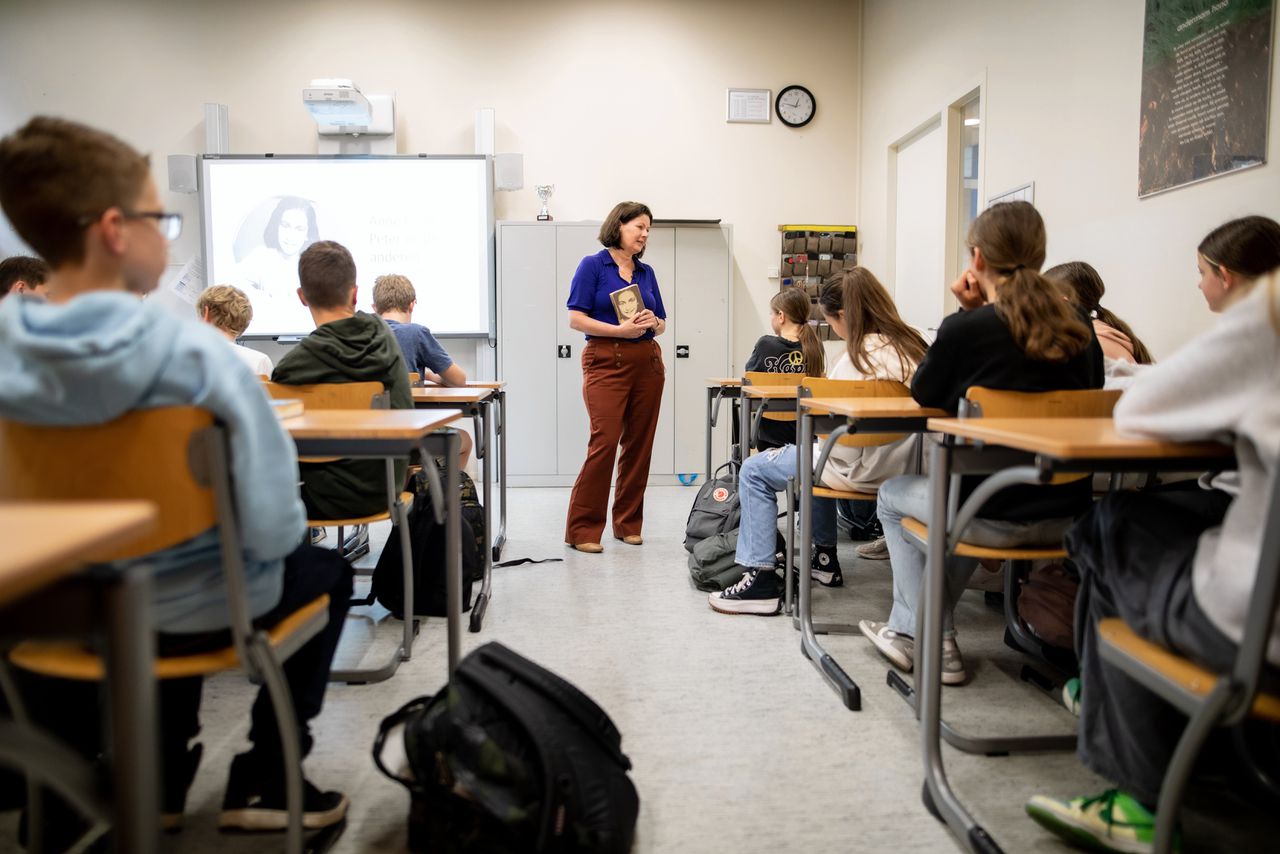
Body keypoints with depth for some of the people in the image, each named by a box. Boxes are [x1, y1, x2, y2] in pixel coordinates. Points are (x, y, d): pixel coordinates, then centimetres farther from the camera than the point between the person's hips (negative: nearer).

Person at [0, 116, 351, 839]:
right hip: (195, 611, -5)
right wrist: (267, 543, -5)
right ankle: (265, 783, 25)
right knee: (327, 570, 24)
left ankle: (160, 782, 42)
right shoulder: (195, 352, -28)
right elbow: (275, 526, -27)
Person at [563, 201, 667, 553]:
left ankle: (628, 523, 18)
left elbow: (662, 323, 18)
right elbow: (576, 319, -9)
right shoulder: (593, 266, -1)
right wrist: (620, 329, -18)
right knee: (604, 442, -13)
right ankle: (582, 529, -4)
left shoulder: (646, 272, 15)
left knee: (639, 444, 6)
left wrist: (653, 322, -5)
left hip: (647, 362, 6)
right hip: (607, 362, -6)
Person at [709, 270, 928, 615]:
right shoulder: (910, 345, 5)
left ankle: (760, 578, 0)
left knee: (754, 472, 2)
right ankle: (824, 559, 40)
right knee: (816, 454, 37)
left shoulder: (861, 355, -21)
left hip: (863, 469, -9)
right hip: (899, 462, 10)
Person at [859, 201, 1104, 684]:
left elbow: (924, 395, 3)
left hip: (997, 517, -6)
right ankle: (907, 626, 38)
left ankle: (935, 644, 24)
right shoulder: (1078, 327, 2)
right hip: (1067, 515, 6)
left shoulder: (966, 328, -13)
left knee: (893, 495, 24)